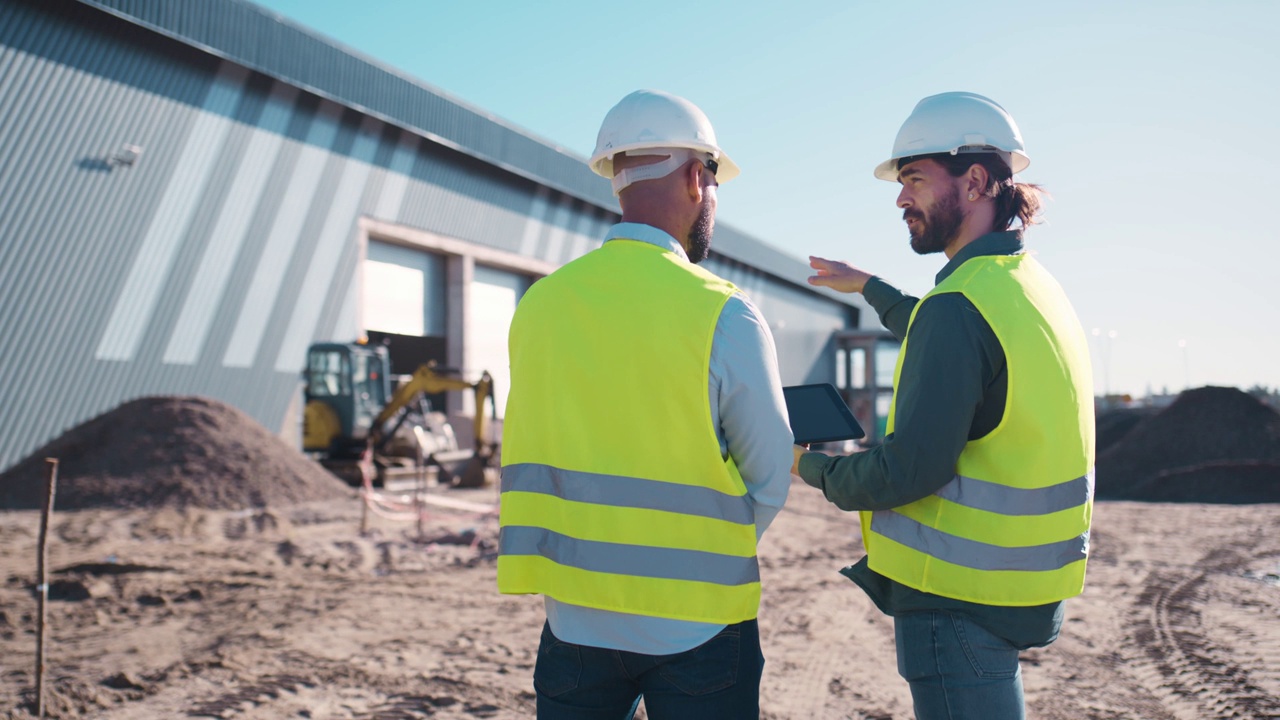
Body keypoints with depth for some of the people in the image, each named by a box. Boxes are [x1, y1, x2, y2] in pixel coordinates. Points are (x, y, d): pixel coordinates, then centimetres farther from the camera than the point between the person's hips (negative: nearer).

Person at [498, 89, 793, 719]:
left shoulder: (540, 304, -1)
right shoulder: (724, 316, -14)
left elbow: (530, 459, 5)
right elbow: (770, 482, -6)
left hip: (574, 618, 4)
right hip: (695, 626, -3)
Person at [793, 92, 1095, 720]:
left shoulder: (960, 305, -21)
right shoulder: (1035, 286, 10)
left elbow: (908, 471, -23)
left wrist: (811, 468, -5)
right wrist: (868, 287, 41)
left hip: (958, 597, -10)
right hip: (1020, 588, 10)